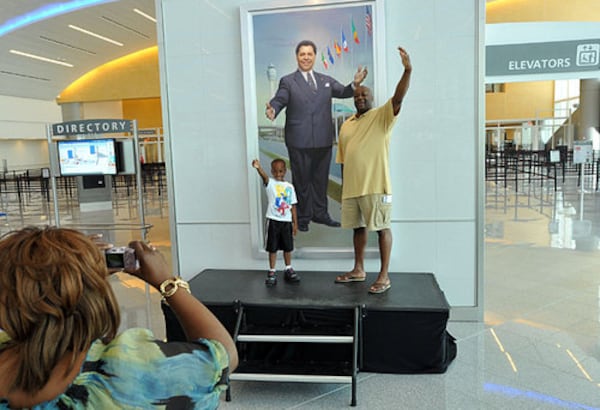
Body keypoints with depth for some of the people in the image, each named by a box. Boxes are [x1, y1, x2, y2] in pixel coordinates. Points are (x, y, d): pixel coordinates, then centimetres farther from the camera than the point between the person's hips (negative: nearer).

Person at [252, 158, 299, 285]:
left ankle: (288, 270, 28)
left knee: (288, 247, 13)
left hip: (286, 221, 3)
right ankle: (272, 272, 12)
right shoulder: (270, 183, -4)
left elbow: (293, 206, 8)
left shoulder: (290, 187, 6)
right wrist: (258, 168, -50)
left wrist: (295, 223, 5)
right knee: (272, 248, 3)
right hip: (273, 220, -3)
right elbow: (264, 176, -27)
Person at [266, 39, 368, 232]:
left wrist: (355, 84, -16)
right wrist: (273, 110, -34)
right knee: (301, 180, 5)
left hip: (323, 140, 4)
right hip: (299, 142, -4)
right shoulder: (288, 81, 2)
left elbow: (343, 92, 4)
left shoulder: (326, 80, 15)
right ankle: (302, 218, 17)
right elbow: (279, 100, -11)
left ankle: (320, 214, 27)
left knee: (321, 179, 13)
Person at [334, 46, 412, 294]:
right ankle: (358, 270, 29)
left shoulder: (381, 116, -1)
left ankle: (384, 276, 8)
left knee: (382, 228, 0)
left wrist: (407, 70, -33)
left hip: (375, 186, -6)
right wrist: (344, 187, 15)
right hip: (352, 187, 6)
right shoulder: (346, 125, 14)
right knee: (358, 227, 15)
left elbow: (398, 98, -20)